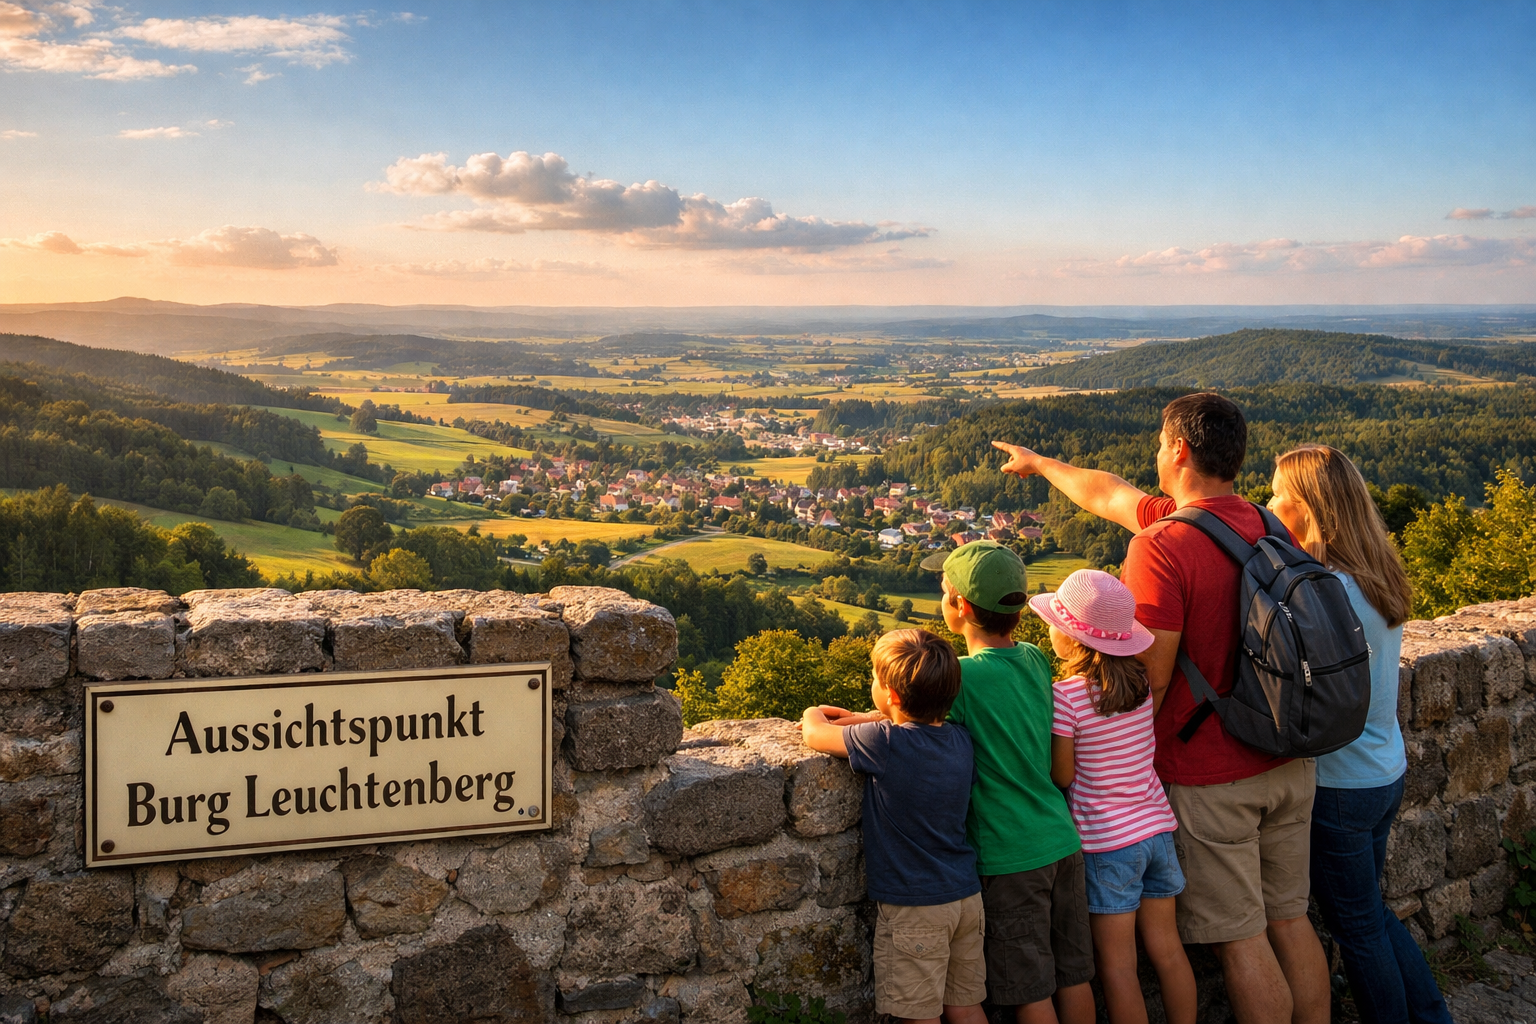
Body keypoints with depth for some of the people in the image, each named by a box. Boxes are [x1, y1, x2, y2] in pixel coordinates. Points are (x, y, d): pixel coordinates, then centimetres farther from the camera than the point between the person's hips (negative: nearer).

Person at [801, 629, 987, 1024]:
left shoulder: (883, 742, -20)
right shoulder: (959, 739, 0)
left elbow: (813, 734, -5)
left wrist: (814, 717, 17)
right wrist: (858, 719, 23)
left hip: (914, 908, -7)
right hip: (966, 896, 7)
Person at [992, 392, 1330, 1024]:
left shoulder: (1161, 545, -21)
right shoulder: (1258, 524, 4)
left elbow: (1148, 680, -19)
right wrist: (1041, 464, 29)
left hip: (1209, 778, -7)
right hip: (1288, 763, 8)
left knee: (1240, 940, 4)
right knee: (1289, 920, 18)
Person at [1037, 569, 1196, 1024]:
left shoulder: (1066, 696, -16)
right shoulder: (1141, 683, 0)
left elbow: (1062, 776, -10)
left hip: (1108, 840, -6)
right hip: (1157, 826, 6)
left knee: (1116, 962, 5)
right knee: (1166, 947, 15)